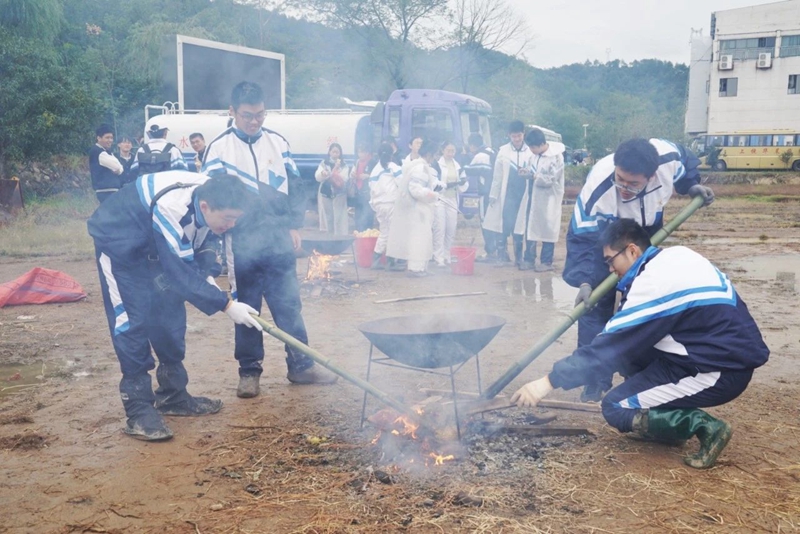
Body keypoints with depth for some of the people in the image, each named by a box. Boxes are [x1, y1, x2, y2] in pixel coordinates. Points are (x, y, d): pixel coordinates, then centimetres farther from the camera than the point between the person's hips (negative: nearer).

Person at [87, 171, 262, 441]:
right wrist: (226, 305, -36)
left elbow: (194, 257, 0)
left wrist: (207, 280, -14)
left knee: (170, 315, 6)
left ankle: (173, 394, 18)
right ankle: (139, 410, -6)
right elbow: (182, 273, -37)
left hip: (153, 242, 8)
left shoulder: (209, 198, -16)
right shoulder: (171, 209, -40)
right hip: (118, 241, -8)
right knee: (132, 321, -12)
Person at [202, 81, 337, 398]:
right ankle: (249, 372, 16)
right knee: (246, 308, 6)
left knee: (289, 304, 7)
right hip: (242, 243, -2)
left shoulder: (278, 143, 9)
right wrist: (222, 235, -6)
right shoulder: (219, 148, 1)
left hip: (279, 239, 2)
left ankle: (301, 365, 17)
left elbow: (294, 187, 12)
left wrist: (294, 225, 4)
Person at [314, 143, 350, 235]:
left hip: (339, 195, -1)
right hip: (325, 194, 1)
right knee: (326, 218, 4)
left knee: (339, 219, -5)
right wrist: (322, 173, -26)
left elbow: (344, 179, -7)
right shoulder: (323, 163, 6)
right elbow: (317, 177, -4)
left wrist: (337, 168, -16)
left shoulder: (344, 166, 4)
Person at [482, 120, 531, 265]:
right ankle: (502, 254, 7)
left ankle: (519, 256, 16)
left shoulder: (530, 151, 4)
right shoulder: (503, 151, 5)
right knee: (505, 224, -3)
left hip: (524, 194, 0)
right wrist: (493, 194, 3)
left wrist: (529, 172, -20)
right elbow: (497, 175, 5)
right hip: (507, 194, 0)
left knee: (520, 224, 5)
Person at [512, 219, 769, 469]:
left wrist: (549, 381, -16)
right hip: (729, 348, 9)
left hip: (723, 369, -9)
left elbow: (611, 344, -19)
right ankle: (668, 415, 14)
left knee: (616, 408, -4)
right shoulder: (673, 256, 7)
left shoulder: (655, 280, -19)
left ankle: (704, 426, -5)